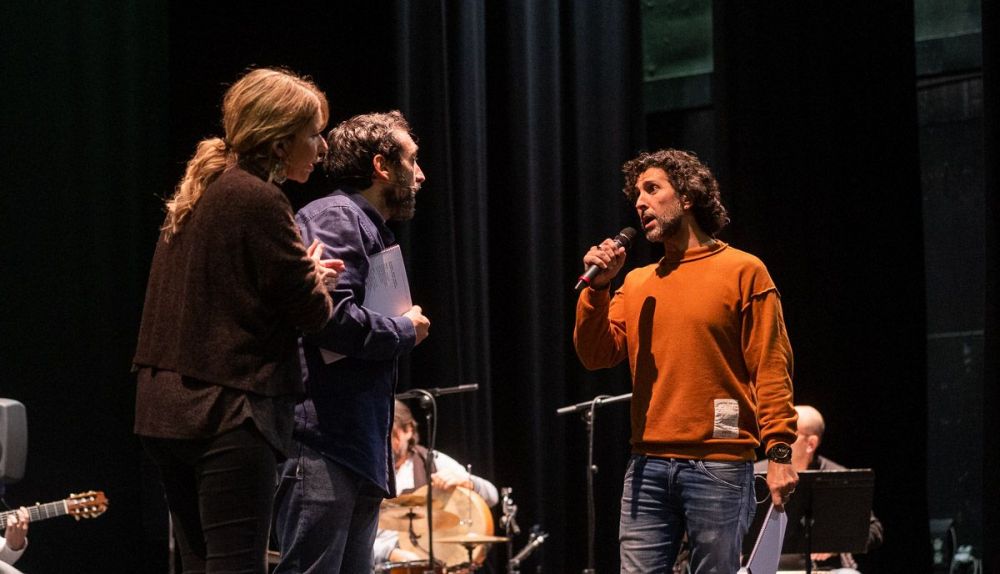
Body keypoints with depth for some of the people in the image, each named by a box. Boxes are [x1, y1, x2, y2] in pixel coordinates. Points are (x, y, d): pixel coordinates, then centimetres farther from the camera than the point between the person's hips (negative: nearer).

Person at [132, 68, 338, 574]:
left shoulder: (202, 191, 14)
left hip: (168, 411, 9)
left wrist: (304, 273, 17)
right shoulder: (259, 200, -13)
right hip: (229, 412, -9)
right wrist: (318, 280, 11)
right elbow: (312, 312, -11)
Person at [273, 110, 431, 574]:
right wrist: (406, 331, -7)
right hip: (323, 448, -10)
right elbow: (332, 317, -22)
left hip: (360, 449, 10)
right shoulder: (335, 218, -8)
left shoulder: (371, 230, 24)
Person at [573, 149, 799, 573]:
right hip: (648, 466, 5)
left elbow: (771, 370, -4)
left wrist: (779, 451, -12)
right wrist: (598, 287, -4)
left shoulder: (743, 272, 1)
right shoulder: (636, 284, 17)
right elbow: (596, 355, 8)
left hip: (719, 466, -4)